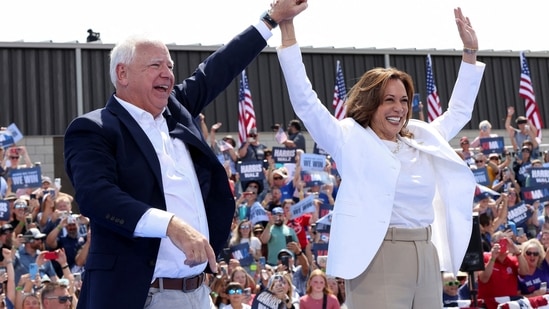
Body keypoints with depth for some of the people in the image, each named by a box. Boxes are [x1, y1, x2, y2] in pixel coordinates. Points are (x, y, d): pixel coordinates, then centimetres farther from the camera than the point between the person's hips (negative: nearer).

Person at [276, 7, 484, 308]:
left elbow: (458, 111, 29)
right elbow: (305, 101, -6)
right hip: (378, 260, -6)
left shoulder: (423, 141, 15)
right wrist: (288, 29, -10)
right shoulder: (352, 140, 0)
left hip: (426, 259, 6)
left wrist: (470, 53, 25)